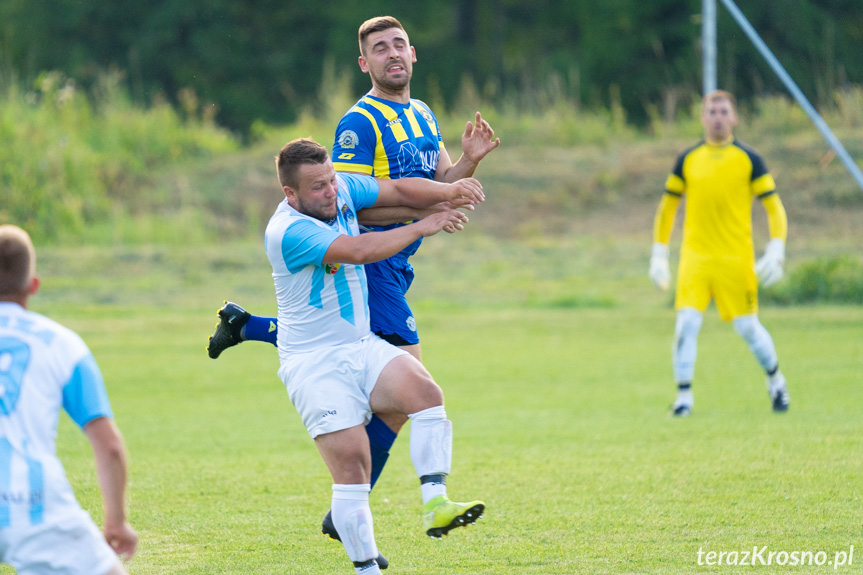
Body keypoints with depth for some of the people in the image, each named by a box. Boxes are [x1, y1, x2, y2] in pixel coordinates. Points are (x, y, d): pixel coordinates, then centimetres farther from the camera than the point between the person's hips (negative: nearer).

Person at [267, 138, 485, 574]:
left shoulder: (341, 189, 2)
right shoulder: (287, 232, -21)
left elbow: (400, 190, 6)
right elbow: (360, 250, -30)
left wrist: (449, 191, -14)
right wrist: (423, 227, -22)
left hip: (363, 346, 7)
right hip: (313, 362, -6)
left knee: (425, 391, -21)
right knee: (351, 458, -16)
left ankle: (435, 506, -27)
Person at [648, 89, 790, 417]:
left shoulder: (748, 160, 1)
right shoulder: (688, 160, 8)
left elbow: (774, 208, 2)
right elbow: (668, 206, 16)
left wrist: (775, 252, -10)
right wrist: (659, 253, 10)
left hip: (736, 258, -1)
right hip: (695, 257, 2)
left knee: (747, 327, 2)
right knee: (686, 323, -13)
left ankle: (776, 381, 28)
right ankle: (683, 396, -6)